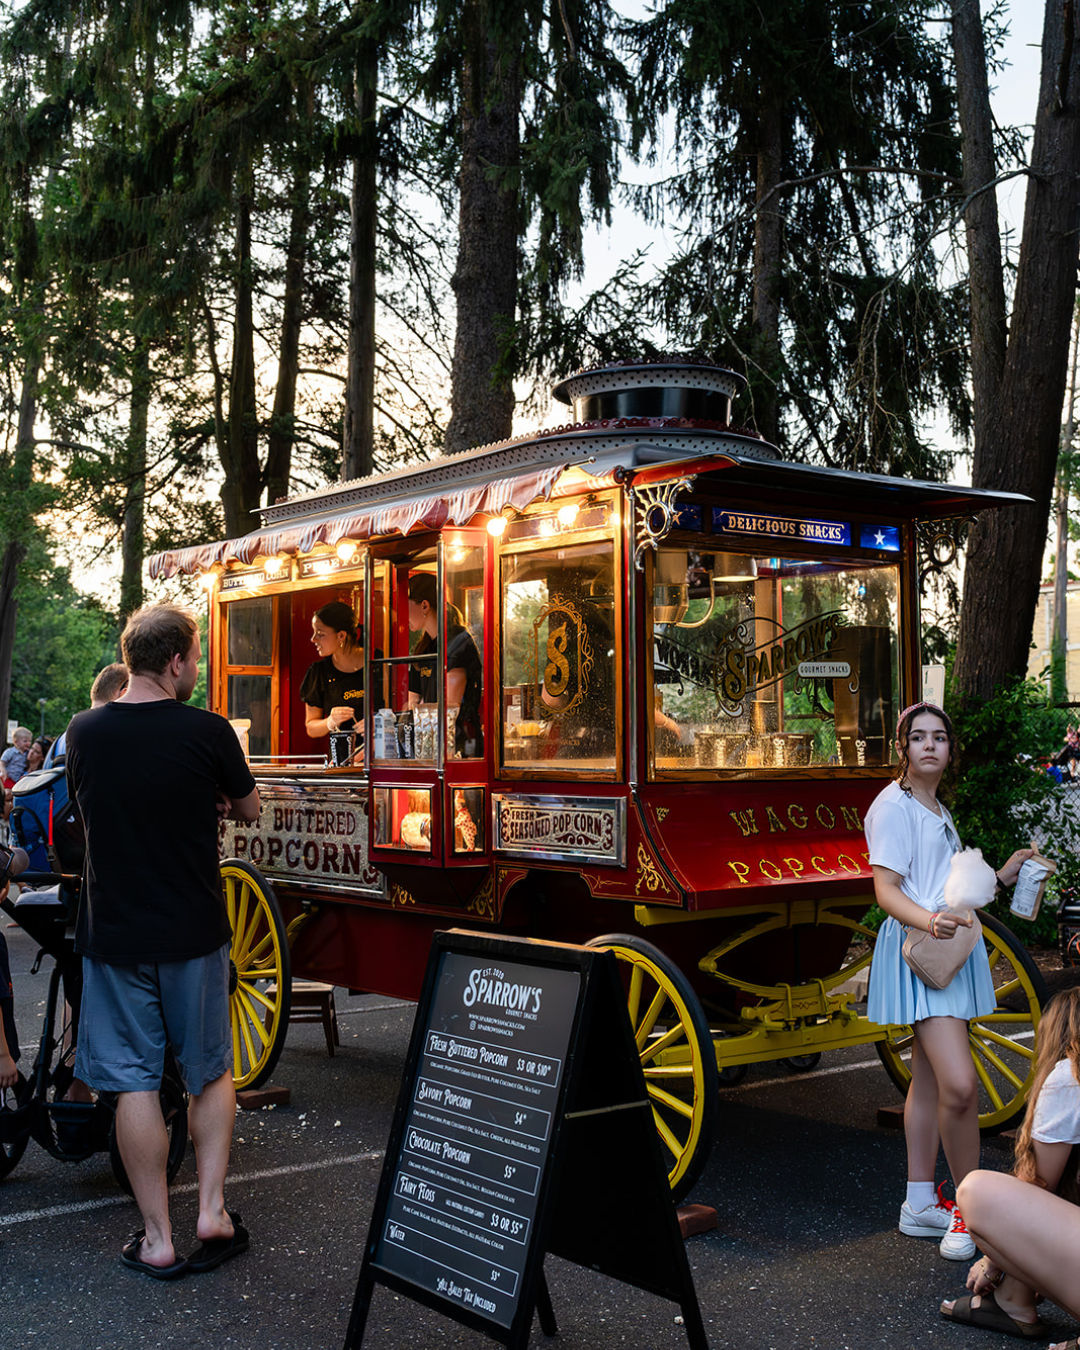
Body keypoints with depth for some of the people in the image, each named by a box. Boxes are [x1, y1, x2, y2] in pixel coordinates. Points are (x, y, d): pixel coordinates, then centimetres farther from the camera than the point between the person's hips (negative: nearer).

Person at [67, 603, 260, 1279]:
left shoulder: (84, 732, -4)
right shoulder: (207, 731, -13)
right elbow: (248, 809, 2)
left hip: (113, 933, 2)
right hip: (194, 933, -1)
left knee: (135, 1083, 7)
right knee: (212, 1074, 17)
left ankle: (158, 1240, 13)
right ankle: (213, 1211, 13)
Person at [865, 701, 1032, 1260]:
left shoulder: (938, 811, 20)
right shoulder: (893, 806, -9)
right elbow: (886, 891, -15)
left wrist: (1003, 875, 17)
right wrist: (928, 920, -32)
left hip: (949, 946, 10)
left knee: (928, 1079, 12)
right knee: (959, 1084, -17)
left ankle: (920, 1205, 18)